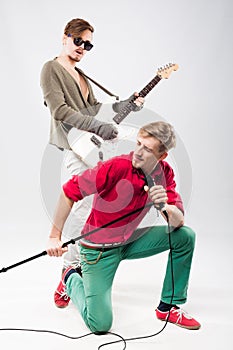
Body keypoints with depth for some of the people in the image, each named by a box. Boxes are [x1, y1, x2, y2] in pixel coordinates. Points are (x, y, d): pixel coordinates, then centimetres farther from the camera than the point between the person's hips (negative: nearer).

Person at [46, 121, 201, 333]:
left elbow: (179, 222, -10)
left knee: (186, 236, -7)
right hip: (98, 249, -5)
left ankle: (168, 307, 8)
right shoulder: (117, 166, -26)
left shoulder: (164, 173, -7)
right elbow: (70, 191, -19)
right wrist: (55, 236, -20)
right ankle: (72, 279, 19)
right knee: (100, 324, -14)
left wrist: (165, 206, -32)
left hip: (129, 242, 6)